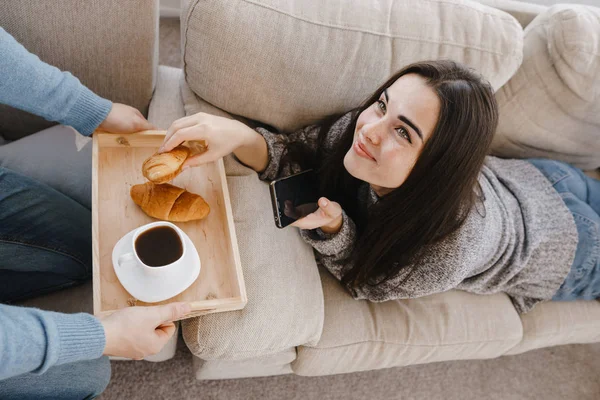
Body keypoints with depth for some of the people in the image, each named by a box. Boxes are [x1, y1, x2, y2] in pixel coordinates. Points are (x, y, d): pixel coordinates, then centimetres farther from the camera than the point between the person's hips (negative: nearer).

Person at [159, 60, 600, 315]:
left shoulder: (453, 244, -48)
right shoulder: (358, 130, -36)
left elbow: (367, 280, -31)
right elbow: (293, 156, -24)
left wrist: (330, 226, -49)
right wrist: (238, 135, -44)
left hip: (564, 251, -3)